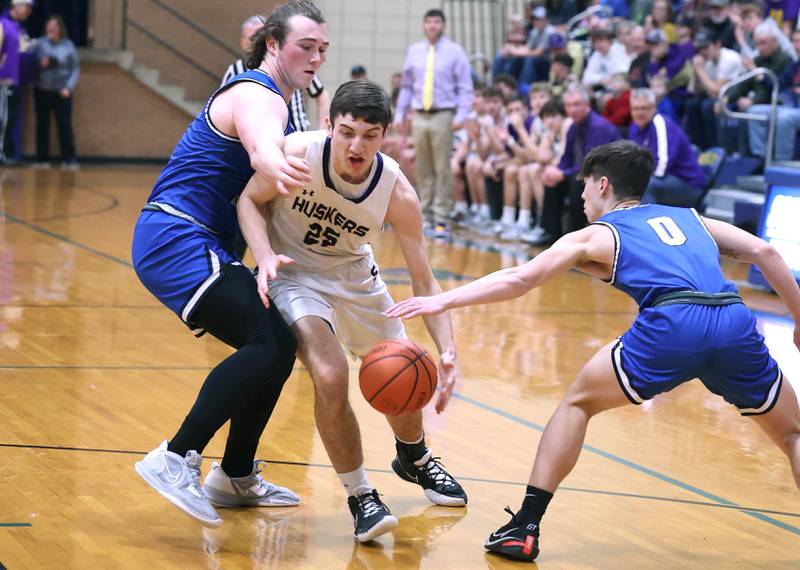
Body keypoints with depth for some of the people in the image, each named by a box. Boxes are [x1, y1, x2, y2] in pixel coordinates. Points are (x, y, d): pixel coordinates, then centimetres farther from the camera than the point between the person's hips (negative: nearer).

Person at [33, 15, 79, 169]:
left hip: (62, 92, -1)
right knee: (42, 124, 3)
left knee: (65, 124, -5)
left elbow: (75, 68, 3)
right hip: (42, 91, 1)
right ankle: (42, 159, 9)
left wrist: (69, 87, -8)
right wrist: (40, 64, -16)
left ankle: (69, 159, 0)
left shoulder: (68, 45, 1)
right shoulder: (40, 44, 2)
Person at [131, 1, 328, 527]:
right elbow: (262, 150, -38)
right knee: (271, 344, -23)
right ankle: (177, 459, -27)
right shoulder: (256, 96, -14)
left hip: (198, 244, 10)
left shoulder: (274, 101, 19)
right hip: (178, 239, -10)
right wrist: (281, 170, -61)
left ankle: (236, 478, 25)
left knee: (274, 347, 15)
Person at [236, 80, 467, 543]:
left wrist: (448, 352, -31)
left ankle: (415, 459, 49)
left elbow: (424, 282, -18)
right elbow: (250, 199, -12)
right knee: (331, 376, -25)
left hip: (354, 273, 3)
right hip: (294, 273, -3)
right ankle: (360, 496, -5)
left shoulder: (398, 194, -25)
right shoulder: (298, 154, -30)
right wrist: (266, 257, -31)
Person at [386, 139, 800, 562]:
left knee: (578, 401, 21)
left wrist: (443, 301, 18)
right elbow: (763, 251, 20)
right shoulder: (691, 219, 33)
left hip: (670, 325, -2)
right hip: (736, 323, 2)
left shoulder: (595, 236, 23)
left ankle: (525, 528, 15)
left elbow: (520, 279, 15)